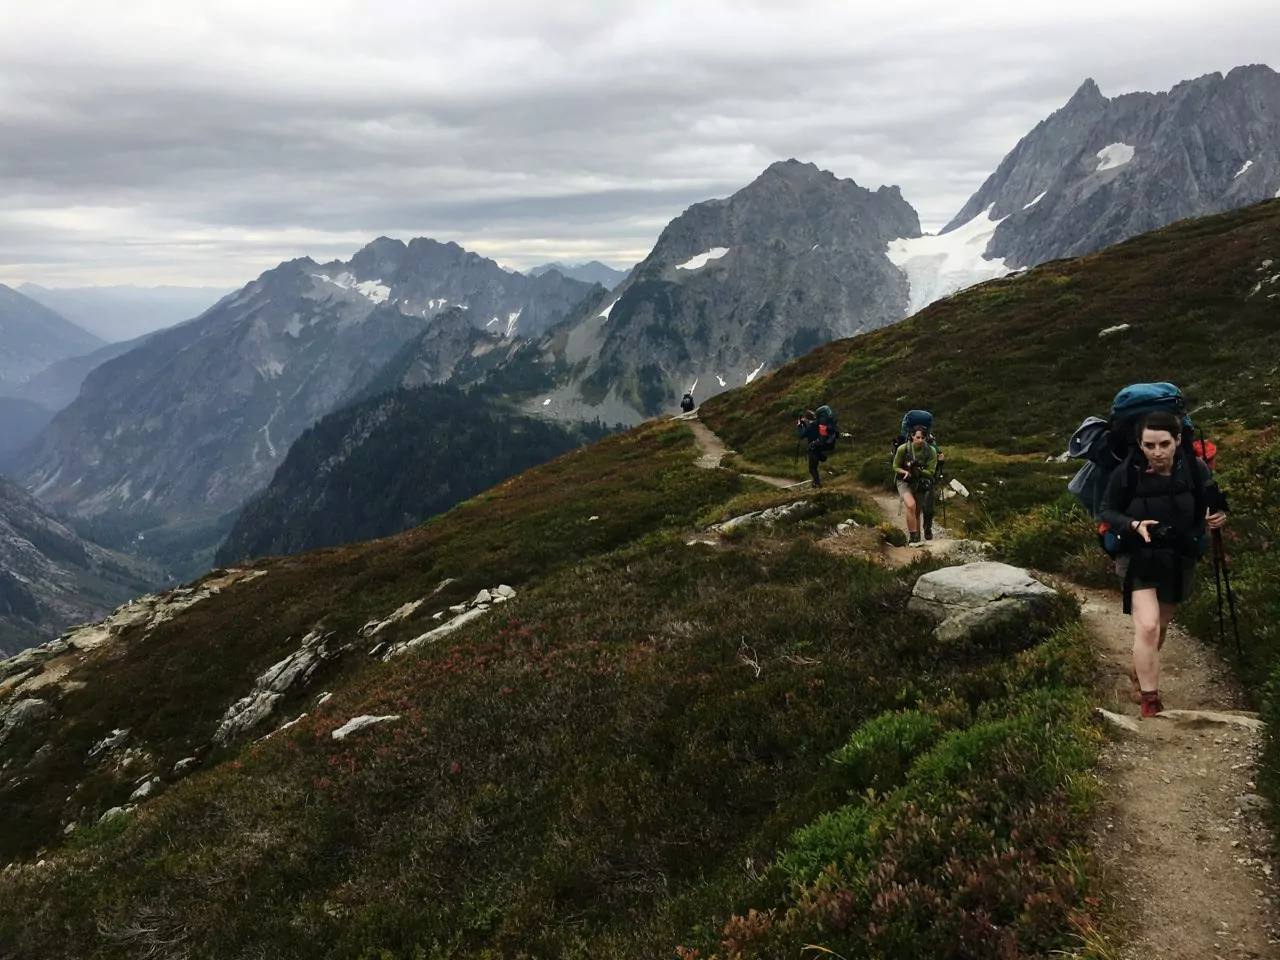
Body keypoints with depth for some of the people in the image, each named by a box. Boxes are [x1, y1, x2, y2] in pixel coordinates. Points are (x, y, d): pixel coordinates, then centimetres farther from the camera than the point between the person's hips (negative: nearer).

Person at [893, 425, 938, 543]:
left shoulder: (931, 451, -17)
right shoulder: (903, 448, -20)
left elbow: (931, 473, -12)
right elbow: (895, 467, -5)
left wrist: (917, 470, -30)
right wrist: (905, 472, -25)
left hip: (920, 483, 2)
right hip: (904, 481, -2)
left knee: (917, 513, 12)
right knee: (911, 505, -28)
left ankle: (917, 539, 31)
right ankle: (913, 537, -20)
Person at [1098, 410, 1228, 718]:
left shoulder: (1196, 470, -13)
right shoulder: (1125, 474, -20)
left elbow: (1210, 506, 5)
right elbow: (1105, 513, -9)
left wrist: (1217, 517, -16)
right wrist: (1133, 525, -27)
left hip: (1179, 560, 4)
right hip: (1139, 559, -3)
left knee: (1162, 626, 20)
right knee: (1147, 626, -17)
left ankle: (1142, 671, 47)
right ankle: (1150, 701, -7)